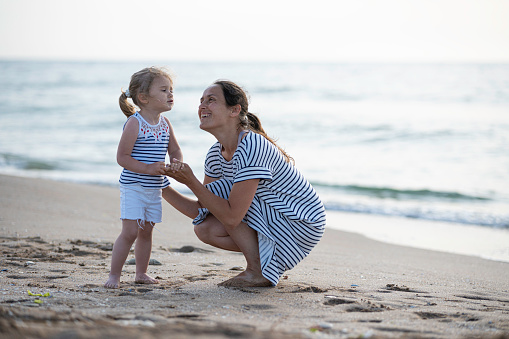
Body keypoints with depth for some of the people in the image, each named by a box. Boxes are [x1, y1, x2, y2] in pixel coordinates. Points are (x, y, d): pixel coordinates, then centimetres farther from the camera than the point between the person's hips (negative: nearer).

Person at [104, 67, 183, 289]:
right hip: (133, 188, -7)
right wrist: (149, 168, -23)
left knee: (146, 231, 14)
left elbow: (174, 150, 17)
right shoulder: (134, 123, -15)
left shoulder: (165, 123, 5)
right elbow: (122, 157, -16)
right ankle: (114, 276, -2)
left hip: (155, 189, 7)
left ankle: (141, 273, 25)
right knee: (130, 232, -10)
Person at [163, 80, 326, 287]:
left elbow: (232, 217, -29)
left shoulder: (251, 147, -27)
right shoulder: (216, 154, 1)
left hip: (302, 225, -8)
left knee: (222, 191, -17)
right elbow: (200, 211, 3)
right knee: (204, 229, -5)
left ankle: (258, 272, -10)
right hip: (274, 218, 9)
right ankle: (266, 261, 11)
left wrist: (191, 181, -26)